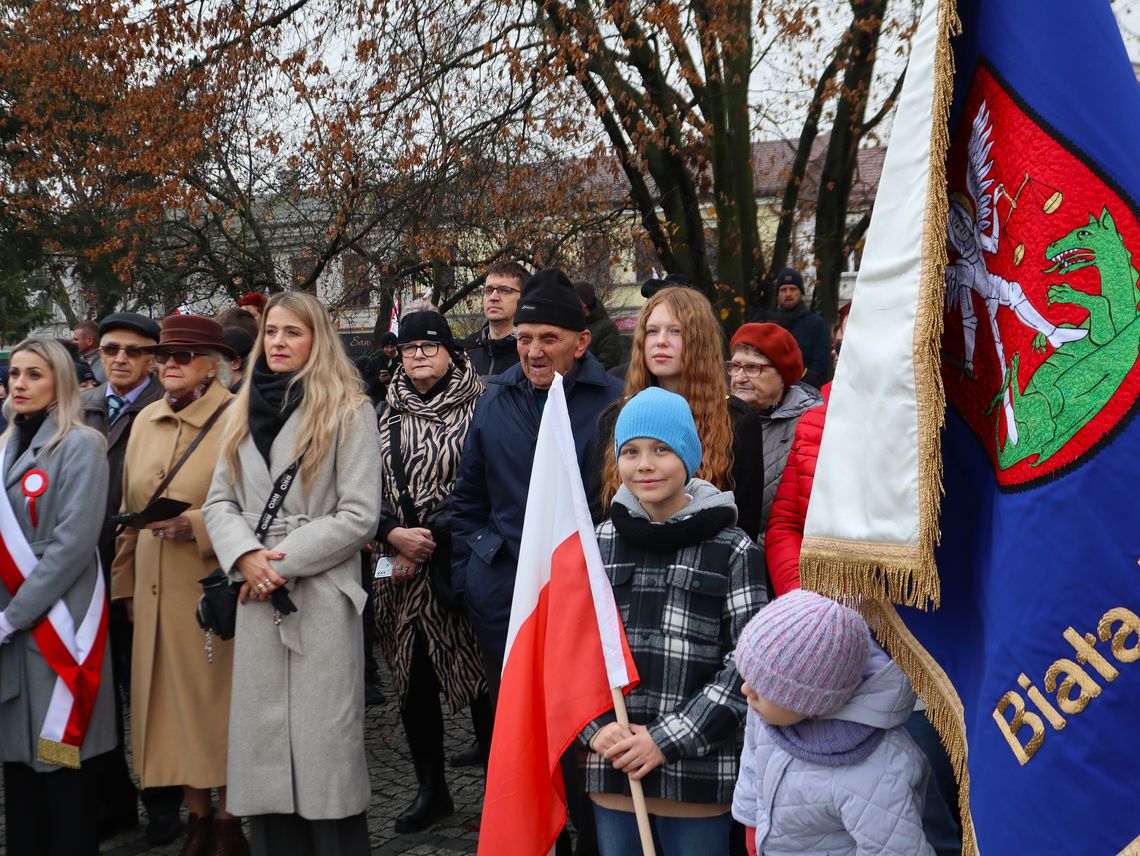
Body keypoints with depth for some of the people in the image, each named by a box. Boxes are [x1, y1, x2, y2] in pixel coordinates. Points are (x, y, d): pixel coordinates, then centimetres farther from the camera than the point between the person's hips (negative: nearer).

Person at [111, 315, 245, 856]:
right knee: (171, 706, 9)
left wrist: (196, 524, -22)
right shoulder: (146, 420, 11)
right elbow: (130, 511, 17)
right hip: (155, 595, 6)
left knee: (216, 704, 3)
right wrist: (125, 584, 16)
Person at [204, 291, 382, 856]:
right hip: (258, 600, 5)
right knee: (264, 746, 7)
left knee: (323, 743, -2)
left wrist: (284, 562, -11)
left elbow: (359, 514, -8)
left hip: (322, 597, -4)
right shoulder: (244, 413, 14)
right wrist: (246, 556, -9)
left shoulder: (348, 411, -1)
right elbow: (220, 502, 11)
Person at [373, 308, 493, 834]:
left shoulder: (478, 408, -3)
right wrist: (393, 533, -10)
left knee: (479, 678, -2)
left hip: (458, 567, -5)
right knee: (413, 680, 10)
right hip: (401, 568, 5)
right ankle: (430, 789, 23)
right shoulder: (386, 414, 11)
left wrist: (429, 540, -15)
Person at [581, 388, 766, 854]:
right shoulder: (599, 542, 6)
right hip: (612, 771, 3)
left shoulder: (733, 550, -3)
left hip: (698, 776, -3)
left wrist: (668, 739, -12)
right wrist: (596, 727, -6)